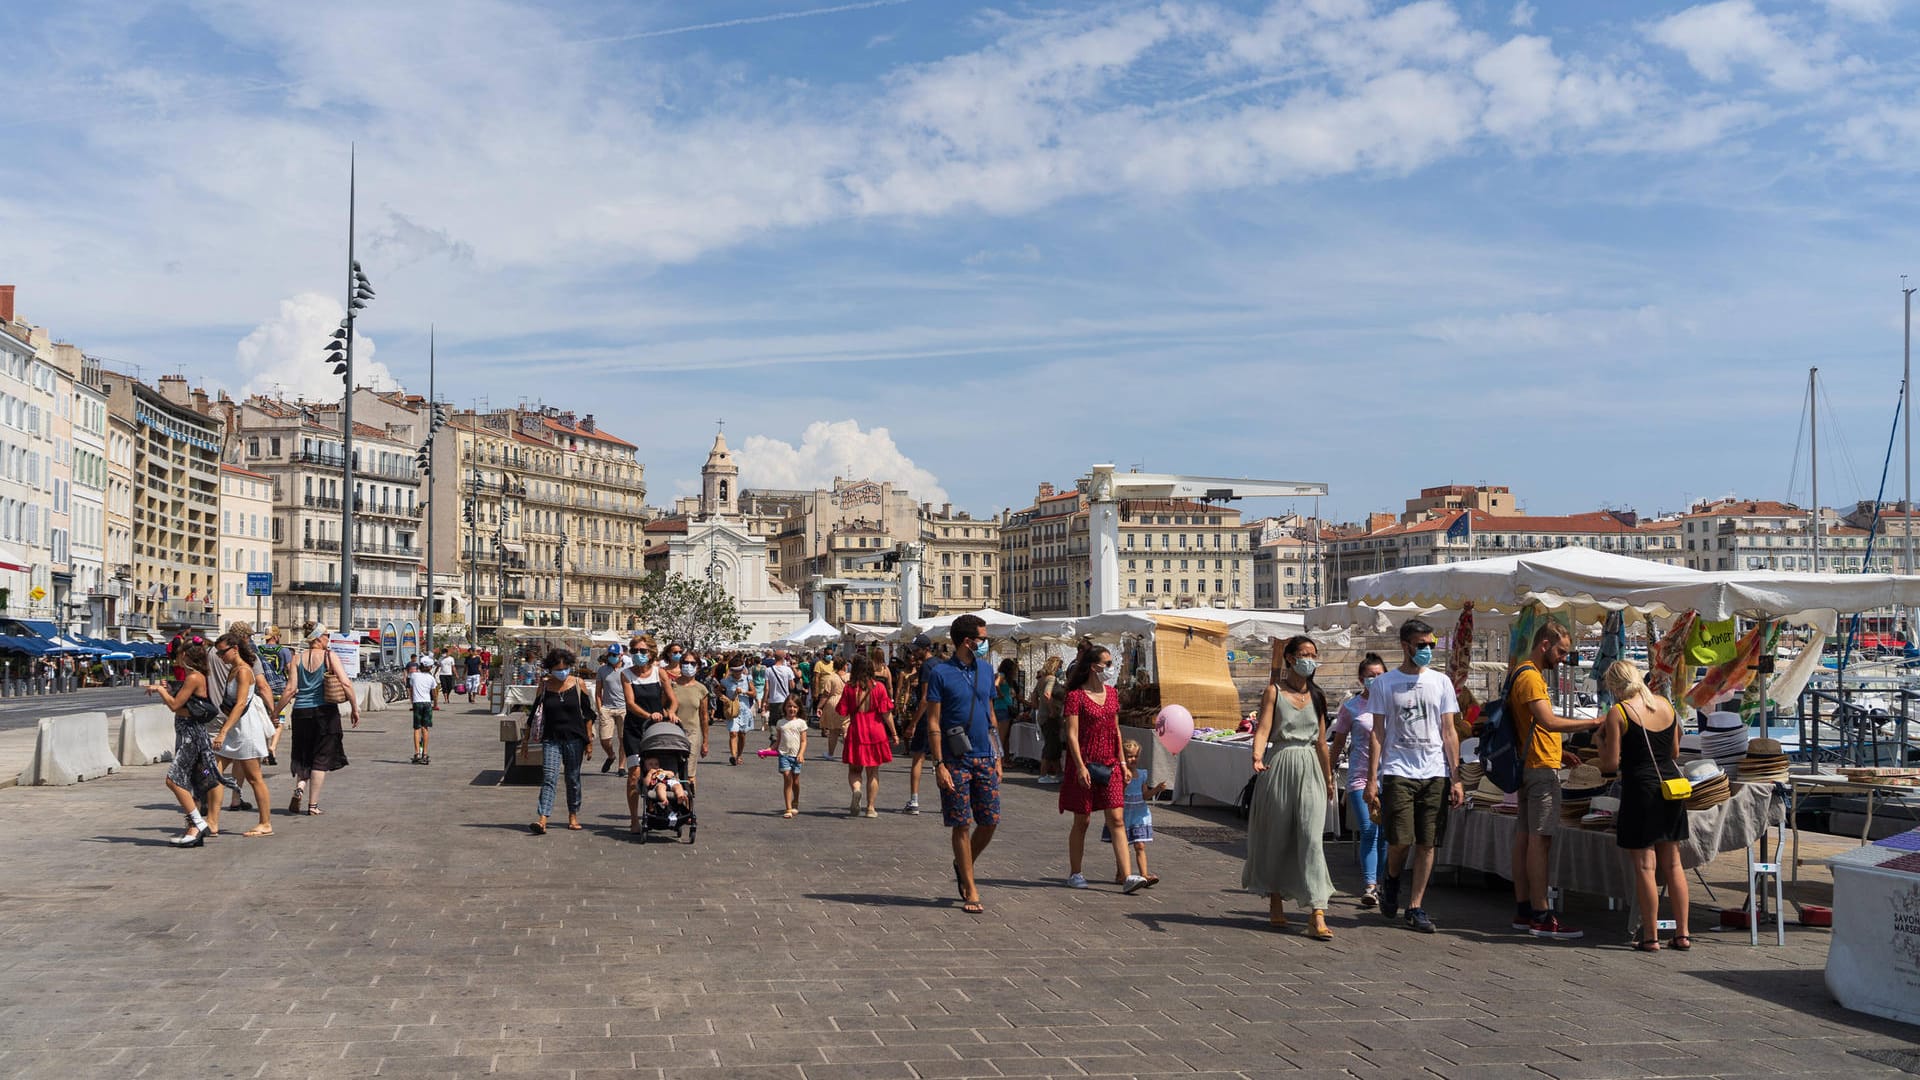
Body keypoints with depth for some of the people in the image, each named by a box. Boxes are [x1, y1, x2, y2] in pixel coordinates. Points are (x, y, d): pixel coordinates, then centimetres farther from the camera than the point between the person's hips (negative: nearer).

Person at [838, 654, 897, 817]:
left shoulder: (850, 687, -4)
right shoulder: (879, 687, -5)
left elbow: (842, 712, -3)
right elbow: (886, 713, -5)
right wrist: (893, 732, 3)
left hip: (856, 732, 0)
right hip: (876, 731, 0)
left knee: (854, 769, 13)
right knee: (873, 772, 10)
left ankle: (856, 789, -17)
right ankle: (870, 808, 9)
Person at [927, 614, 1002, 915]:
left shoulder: (986, 669, 10)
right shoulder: (940, 673, -7)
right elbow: (933, 722, -8)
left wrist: (997, 755, 14)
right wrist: (939, 764, -13)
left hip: (984, 758, 5)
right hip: (956, 760, -5)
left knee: (990, 822, 5)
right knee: (962, 825, -1)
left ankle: (964, 866, 31)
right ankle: (970, 892, 8)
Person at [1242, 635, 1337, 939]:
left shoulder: (1317, 695, 11)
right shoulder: (1274, 691, -1)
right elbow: (1263, 729, -12)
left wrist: (1329, 779, 21)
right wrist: (1257, 757, -30)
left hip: (1310, 769, 2)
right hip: (1279, 766, -2)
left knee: (1312, 837, -9)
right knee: (1276, 836, 7)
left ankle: (1317, 916, -14)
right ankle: (1275, 903, 25)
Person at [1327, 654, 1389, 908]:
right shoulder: (1350, 707, 3)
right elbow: (1337, 743, 9)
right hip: (1360, 775, -2)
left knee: (1384, 833, 5)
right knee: (1368, 831, -10)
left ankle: (1377, 881, 17)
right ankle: (1370, 886, -10)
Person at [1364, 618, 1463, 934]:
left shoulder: (1441, 682, 10)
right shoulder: (1384, 683, 4)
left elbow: (1449, 732, 10)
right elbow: (1377, 734, 4)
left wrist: (1455, 779, 4)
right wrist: (1371, 780, -2)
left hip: (1435, 774, 2)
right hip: (1398, 772, -2)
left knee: (1428, 844, 1)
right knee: (1400, 840, -10)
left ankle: (1416, 907, 11)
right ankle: (1392, 881, 21)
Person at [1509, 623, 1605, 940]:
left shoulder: (1526, 675, 19)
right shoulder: (1530, 677, -14)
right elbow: (1548, 722, -26)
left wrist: (1559, 752, 19)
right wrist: (1593, 723, -23)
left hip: (1530, 767, 10)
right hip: (1541, 768, -10)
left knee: (1524, 836, 9)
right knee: (1540, 839, -10)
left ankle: (1523, 911, 13)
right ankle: (1541, 917, -10)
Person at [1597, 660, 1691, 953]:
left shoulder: (1618, 712, -10)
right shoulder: (1665, 705, 7)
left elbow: (1610, 764, -11)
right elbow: (1675, 751, 15)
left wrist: (1601, 739, 5)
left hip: (1640, 789, -6)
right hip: (1671, 786, 6)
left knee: (1644, 866, 1)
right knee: (1673, 863, 13)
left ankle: (1651, 937, 5)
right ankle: (1682, 934, 16)